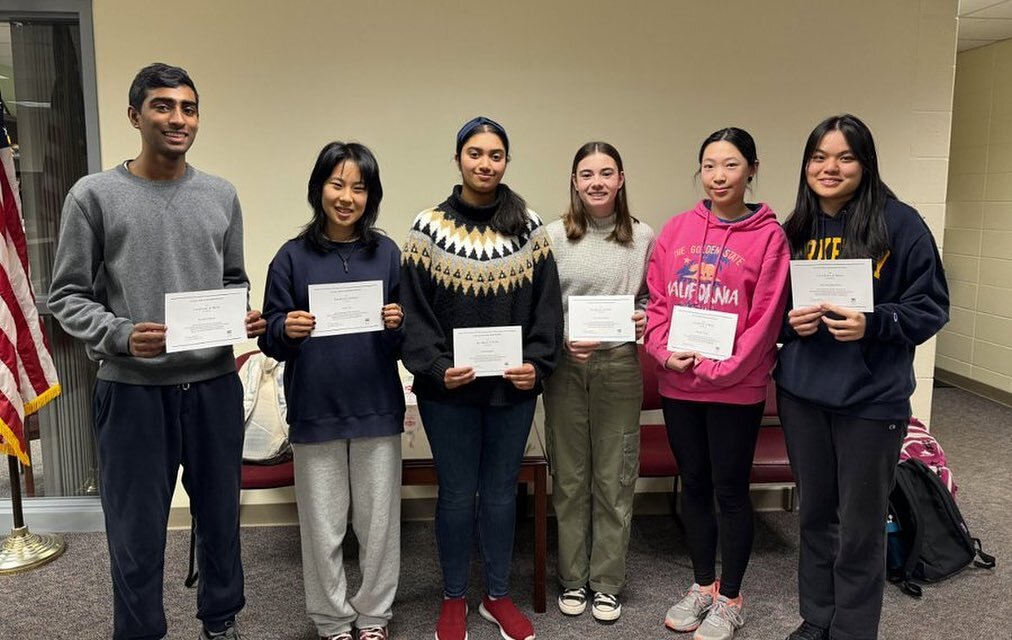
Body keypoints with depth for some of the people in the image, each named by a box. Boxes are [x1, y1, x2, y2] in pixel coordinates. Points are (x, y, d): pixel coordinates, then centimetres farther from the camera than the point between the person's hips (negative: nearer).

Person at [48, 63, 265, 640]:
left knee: (221, 515, 15)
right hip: (133, 390, -3)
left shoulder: (222, 196, 7)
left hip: (215, 385, 3)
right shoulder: (95, 195, -3)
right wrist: (120, 336, -19)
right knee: (137, 532, 7)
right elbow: (68, 296, -2)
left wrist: (246, 321, -6)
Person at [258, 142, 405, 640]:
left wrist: (397, 325, -15)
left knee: (379, 522, 10)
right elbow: (270, 339, 1)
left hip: (377, 410, 1)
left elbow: (406, 341, 6)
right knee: (322, 527, 9)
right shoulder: (293, 257, -1)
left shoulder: (387, 254, 3)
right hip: (314, 412, -1)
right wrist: (287, 330, -20)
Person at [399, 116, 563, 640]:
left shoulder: (529, 227, 3)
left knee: (501, 491, 13)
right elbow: (413, 310, -5)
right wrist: (436, 368, -16)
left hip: (513, 387, 2)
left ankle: (498, 596, 31)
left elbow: (546, 305, 2)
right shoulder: (429, 227, -3)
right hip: (449, 390, -2)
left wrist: (537, 363, -10)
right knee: (457, 494, 9)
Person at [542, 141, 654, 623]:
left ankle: (606, 583, 24)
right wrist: (562, 341, -15)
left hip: (619, 365, 1)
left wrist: (644, 319, -9)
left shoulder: (642, 237, 3)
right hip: (565, 367, 0)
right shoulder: (554, 236, -1)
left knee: (615, 476, 8)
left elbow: (651, 298, 12)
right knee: (569, 476, 10)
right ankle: (573, 579, 26)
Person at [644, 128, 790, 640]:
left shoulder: (768, 235, -6)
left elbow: (765, 318, -10)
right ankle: (702, 585, 33)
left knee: (730, 490, 8)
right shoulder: (676, 230, 5)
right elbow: (657, 300, 6)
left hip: (736, 387, -4)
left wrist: (718, 367, -15)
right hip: (678, 385, 4)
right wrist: (665, 351, -9)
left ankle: (729, 599, 25)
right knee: (694, 484, 15)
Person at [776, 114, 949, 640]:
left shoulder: (900, 224, -7)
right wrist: (790, 320, -8)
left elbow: (931, 306, -6)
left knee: (860, 528, 6)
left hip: (871, 399, -4)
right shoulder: (795, 229, 7)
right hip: (801, 393, 5)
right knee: (815, 515, 17)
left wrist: (873, 324, -21)